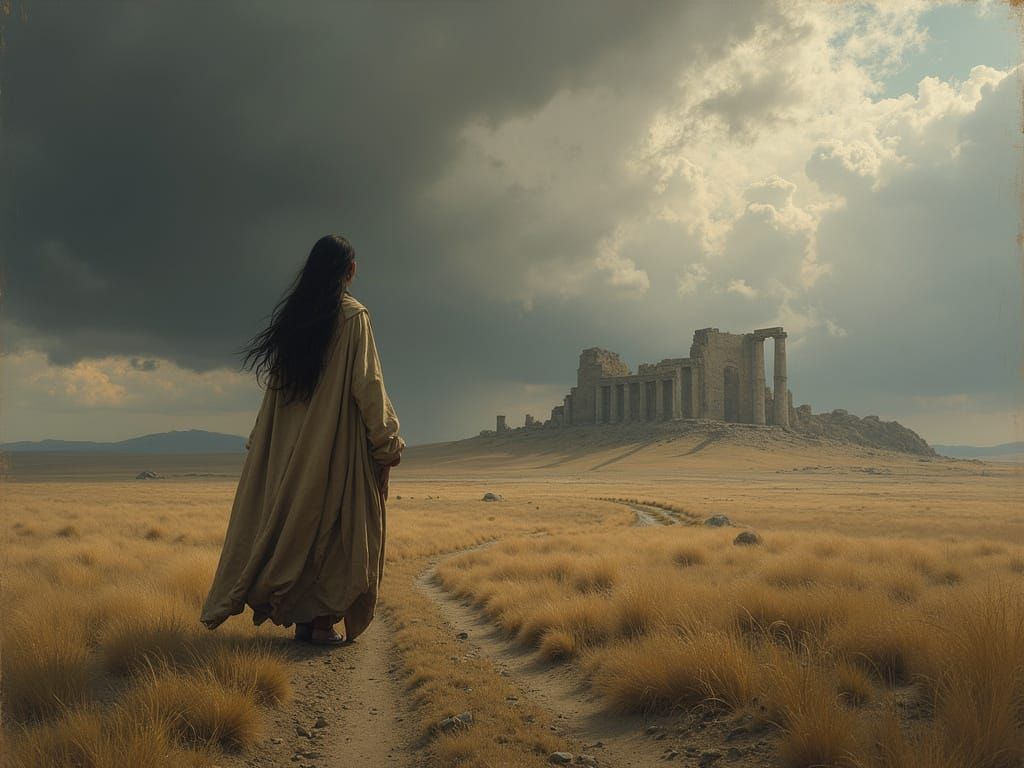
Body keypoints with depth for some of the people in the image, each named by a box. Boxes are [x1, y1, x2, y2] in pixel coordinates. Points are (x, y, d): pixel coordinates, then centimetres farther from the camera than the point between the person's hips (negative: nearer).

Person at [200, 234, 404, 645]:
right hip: (339, 441, -5)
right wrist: (387, 442, -8)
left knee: (296, 523, 9)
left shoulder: (294, 314, 9)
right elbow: (366, 384, -13)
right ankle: (323, 622, 2)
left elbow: (277, 381, 11)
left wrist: (261, 439, 16)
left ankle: (302, 619, 13)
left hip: (292, 442, 6)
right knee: (337, 527, 2)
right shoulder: (353, 314, -8)